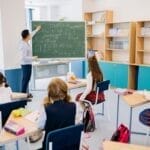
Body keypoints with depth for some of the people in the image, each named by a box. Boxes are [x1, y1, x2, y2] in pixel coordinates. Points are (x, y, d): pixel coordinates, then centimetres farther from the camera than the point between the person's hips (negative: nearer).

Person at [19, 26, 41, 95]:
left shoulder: (25, 42, 4)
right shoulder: (24, 46, -23)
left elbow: (31, 35, 22)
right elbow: (24, 57, -25)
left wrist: (36, 30, 31)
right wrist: (33, 58, -20)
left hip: (27, 64, 10)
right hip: (26, 65, -10)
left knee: (26, 79, 16)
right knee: (25, 79, -3)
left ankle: (24, 93, 24)